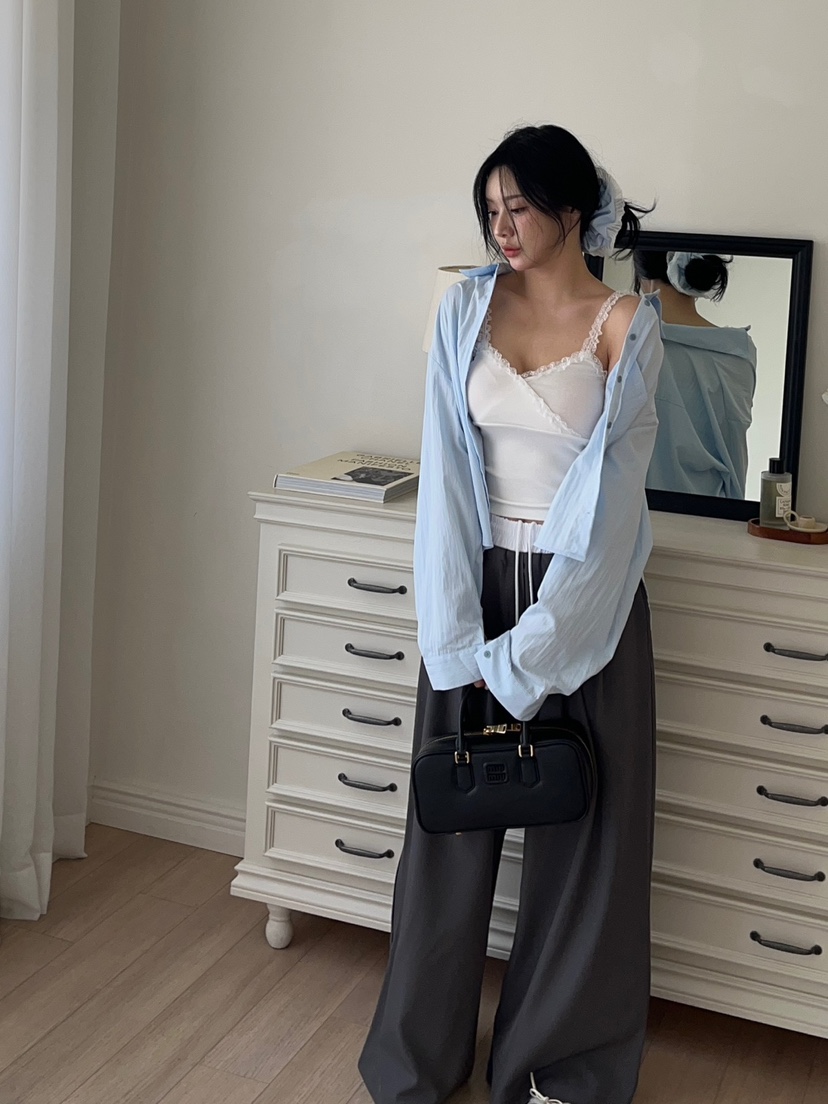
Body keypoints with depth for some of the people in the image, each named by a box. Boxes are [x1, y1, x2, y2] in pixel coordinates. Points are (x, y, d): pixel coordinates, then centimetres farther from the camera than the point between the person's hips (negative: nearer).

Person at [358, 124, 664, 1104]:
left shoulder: (627, 327, -5)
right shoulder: (466, 309, 3)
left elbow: (610, 494, -10)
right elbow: (446, 471, -3)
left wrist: (531, 655, -14)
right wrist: (462, 640, -12)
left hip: (584, 592, -2)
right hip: (476, 581, 2)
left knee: (581, 826, 6)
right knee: (453, 812, 9)